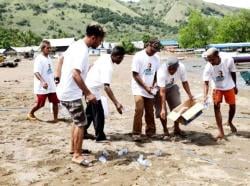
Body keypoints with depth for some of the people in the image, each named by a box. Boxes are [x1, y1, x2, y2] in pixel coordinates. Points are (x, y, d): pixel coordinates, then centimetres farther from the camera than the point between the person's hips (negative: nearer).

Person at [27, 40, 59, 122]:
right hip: (42, 87, -7)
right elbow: (36, 72, -27)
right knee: (40, 104, 5)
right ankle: (30, 114, 31)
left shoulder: (49, 58, 10)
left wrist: (55, 80, 24)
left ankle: (55, 118, 11)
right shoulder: (39, 59, -15)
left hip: (51, 86, 7)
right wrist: (43, 82, -42)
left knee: (55, 102, 2)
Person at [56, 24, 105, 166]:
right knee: (81, 123, -1)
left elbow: (63, 59, 21)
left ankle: (74, 148, 31)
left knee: (77, 121, 20)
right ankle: (77, 155, 7)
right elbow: (76, 74, -30)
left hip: (66, 90, 10)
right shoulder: (83, 51, -22)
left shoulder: (76, 45, 9)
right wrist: (88, 93, -27)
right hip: (71, 93, -10)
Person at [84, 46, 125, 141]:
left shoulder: (105, 56, -3)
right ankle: (100, 137, 8)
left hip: (89, 85, 10)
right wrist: (116, 103, -44)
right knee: (99, 115, -2)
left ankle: (82, 132, 32)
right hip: (93, 90, -10)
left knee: (90, 112, 21)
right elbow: (106, 87, -40)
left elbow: (93, 66, 14)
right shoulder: (108, 67, -30)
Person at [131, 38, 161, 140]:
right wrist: (146, 87, -15)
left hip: (149, 89, 5)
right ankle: (136, 133, -7)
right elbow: (135, 75, -12)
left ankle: (150, 132, 23)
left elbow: (156, 73, 11)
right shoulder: (138, 56, -11)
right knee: (139, 110, -15)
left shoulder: (156, 58, 3)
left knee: (150, 112, 9)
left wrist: (152, 85, -5)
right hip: (139, 88, -5)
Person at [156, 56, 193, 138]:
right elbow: (162, 92, -41)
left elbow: (184, 82, -10)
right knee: (161, 111, -9)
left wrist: (189, 94, -22)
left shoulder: (181, 67, -27)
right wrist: (163, 109, -43)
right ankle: (165, 131, 7)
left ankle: (177, 128, 18)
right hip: (160, 88, -4)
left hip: (172, 87, 4)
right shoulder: (162, 72, -39)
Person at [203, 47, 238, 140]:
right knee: (216, 107, -10)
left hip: (229, 87, 1)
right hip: (217, 88, -1)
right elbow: (206, 83, -29)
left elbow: (233, 73, -11)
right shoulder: (208, 67, -30)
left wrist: (235, 86, 2)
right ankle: (221, 132, -5)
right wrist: (205, 96, -45)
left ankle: (230, 122, 42)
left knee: (232, 106, 11)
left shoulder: (229, 60, -28)